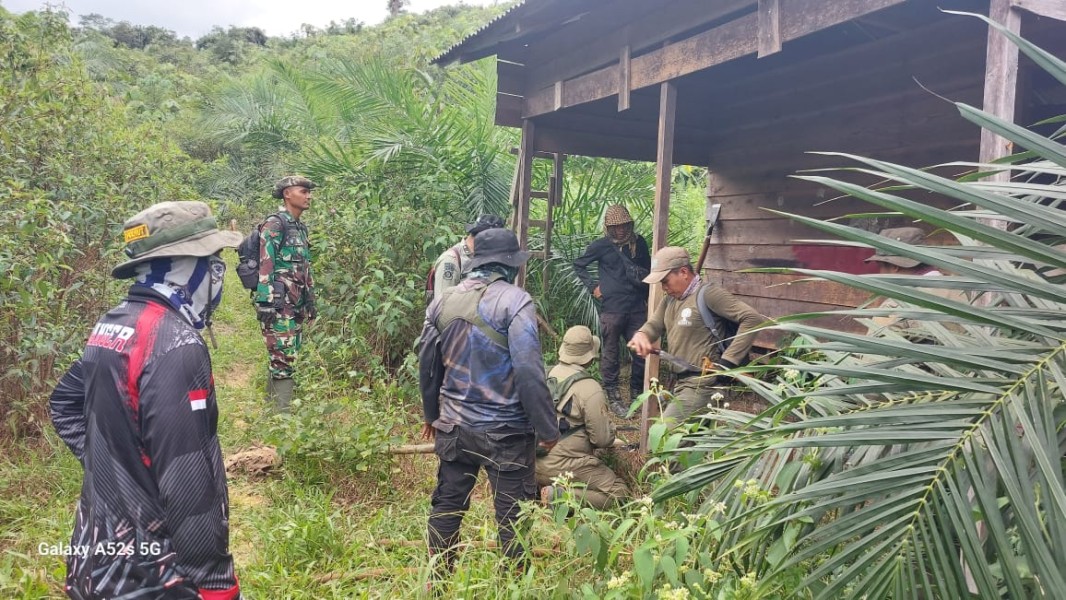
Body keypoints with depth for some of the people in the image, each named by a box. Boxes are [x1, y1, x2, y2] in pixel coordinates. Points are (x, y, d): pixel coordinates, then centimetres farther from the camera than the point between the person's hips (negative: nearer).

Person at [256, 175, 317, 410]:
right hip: (278, 305, -9)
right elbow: (265, 267, -16)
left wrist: (310, 301, 20)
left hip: (297, 305, 9)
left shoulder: (301, 227, 17)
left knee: (288, 358, 13)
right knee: (283, 359, -8)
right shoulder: (274, 225, -10)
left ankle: (271, 405, 22)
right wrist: (264, 304, -21)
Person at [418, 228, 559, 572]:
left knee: (447, 506, 18)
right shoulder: (514, 301, -14)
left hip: (453, 427, 6)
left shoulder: (443, 302, 4)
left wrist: (432, 415, 25)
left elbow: (427, 365, 12)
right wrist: (547, 428, -11)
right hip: (505, 430, -5)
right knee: (513, 516, 7)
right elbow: (529, 373, -19)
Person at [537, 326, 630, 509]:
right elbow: (603, 439, -12)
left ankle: (536, 488, 6)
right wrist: (611, 428, 11)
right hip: (563, 465, -7)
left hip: (536, 461, 7)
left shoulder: (546, 375, 2)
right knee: (619, 492, 1)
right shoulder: (590, 390, -16)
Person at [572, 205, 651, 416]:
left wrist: (649, 299, 16)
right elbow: (578, 265, 9)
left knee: (641, 353, 5)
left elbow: (648, 271, 20)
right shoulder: (601, 246, -1)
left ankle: (637, 395, 21)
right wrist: (593, 286, 0)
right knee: (611, 355, 3)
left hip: (637, 309, 3)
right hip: (612, 310, -3)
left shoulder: (639, 243, 8)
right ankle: (614, 398, 13)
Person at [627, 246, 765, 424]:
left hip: (700, 385, -9)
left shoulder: (708, 294, -15)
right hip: (681, 382, 9)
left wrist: (726, 362, -21)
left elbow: (753, 319, -21)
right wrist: (641, 335, -8)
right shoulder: (670, 299, 12)